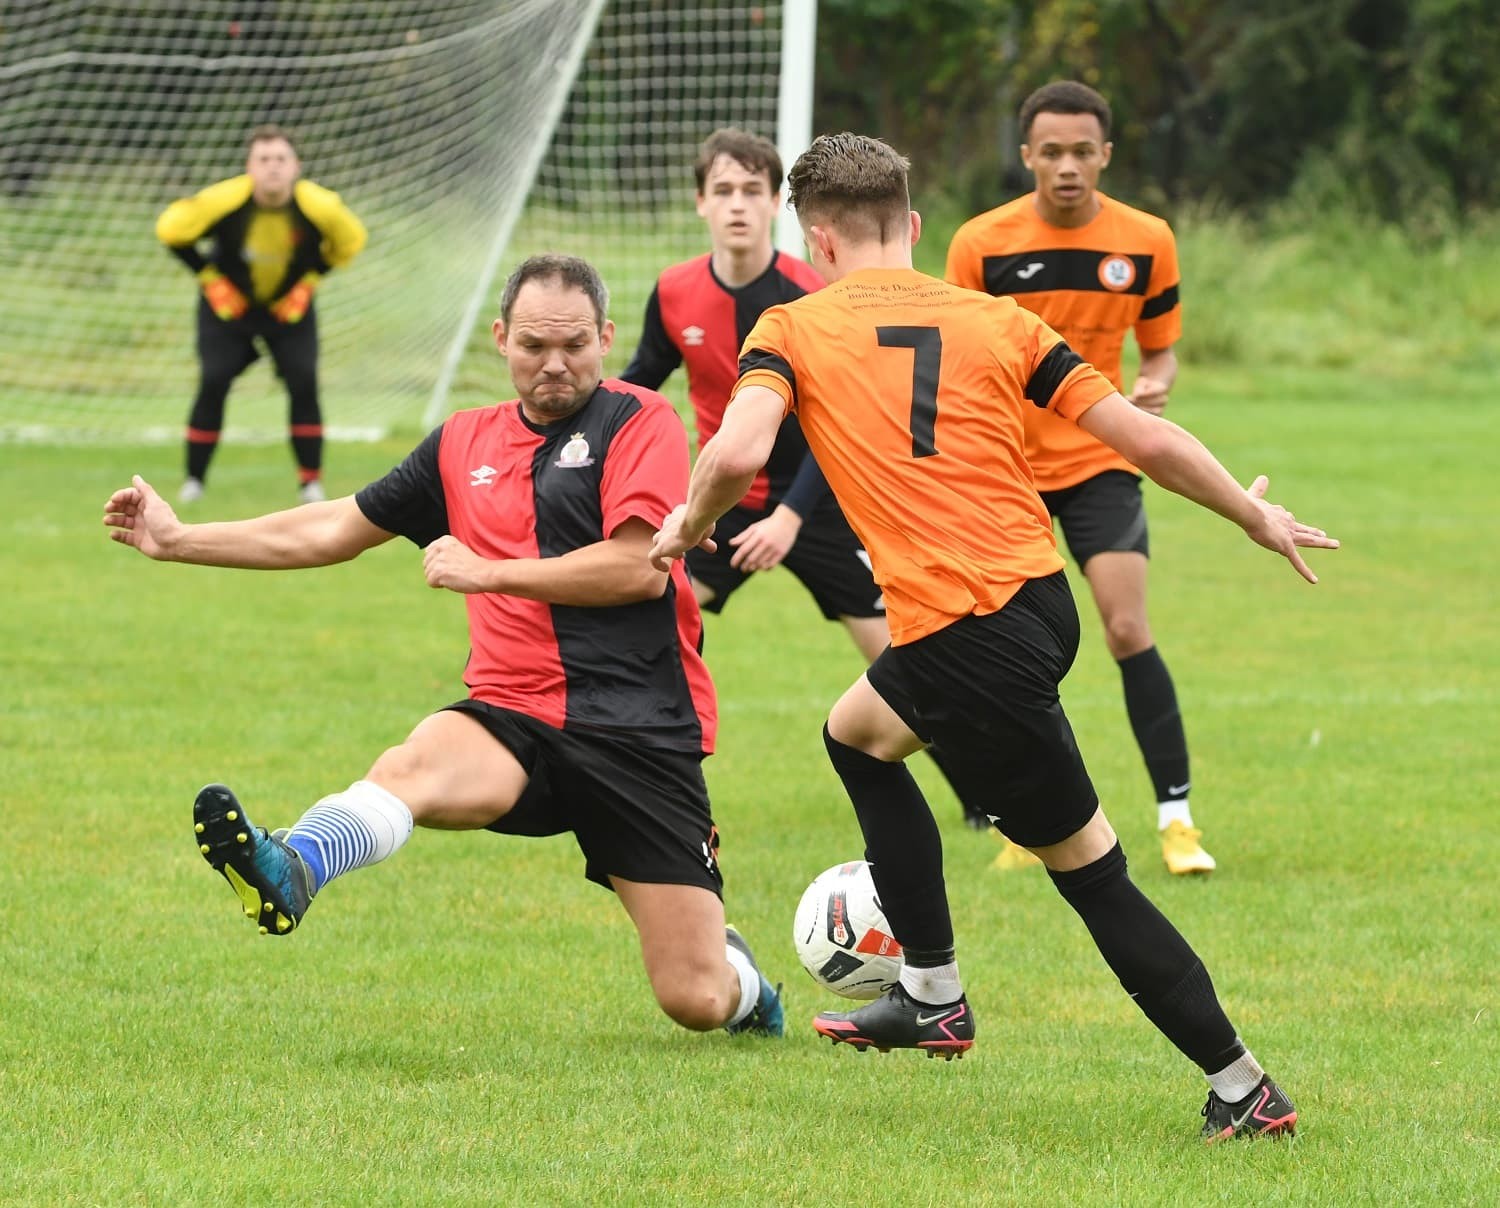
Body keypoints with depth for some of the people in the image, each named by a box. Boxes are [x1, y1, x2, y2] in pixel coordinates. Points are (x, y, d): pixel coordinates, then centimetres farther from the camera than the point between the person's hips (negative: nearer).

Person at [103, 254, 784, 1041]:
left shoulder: (639, 422, 1)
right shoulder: (466, 443, 17)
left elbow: (640, 566, -11)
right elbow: (334, 530, 25)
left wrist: (488, 572, -6)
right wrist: (177, 540, 25)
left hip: (641, 735, -3)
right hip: (518, 721, 3)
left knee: (696, 1002, -6)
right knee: (413, 765, -34)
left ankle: (738, 975, 31)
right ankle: (292, 871, -63)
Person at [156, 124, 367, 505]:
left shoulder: (319, 206, -23)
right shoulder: (223, 202, -28)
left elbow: (350, 240, -1)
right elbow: (170, 229, -14)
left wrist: (309, 280, -7)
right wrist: (209, 278, -13)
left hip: (289, 308, 1)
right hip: (229, 304, -1)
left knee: (304, 384, -12)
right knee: (213, 384, -11)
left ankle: (311, 481, -1)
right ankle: (193, 481, 3)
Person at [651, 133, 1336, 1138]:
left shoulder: (793, 329, -1)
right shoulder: (996, 320, 8)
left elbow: (736, 454, -19)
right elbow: (1146, 438, 4)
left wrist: (690, 525, 3)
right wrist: (1257, 515, 18)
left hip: (969, 640, -6)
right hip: (1040, 593, 6)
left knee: (1091, 872, 2)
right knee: (857, 732, 31)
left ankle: (1243, 1090, 3)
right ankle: (933, 999, 38)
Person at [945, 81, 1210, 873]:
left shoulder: (1146, 242, -5)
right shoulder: (981, 244, -8)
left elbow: (1159, 349, 8)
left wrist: (1155, 386, -15)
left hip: (1099, 460, -1)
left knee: (1128, 629, -15)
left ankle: (1176, 818, -10)